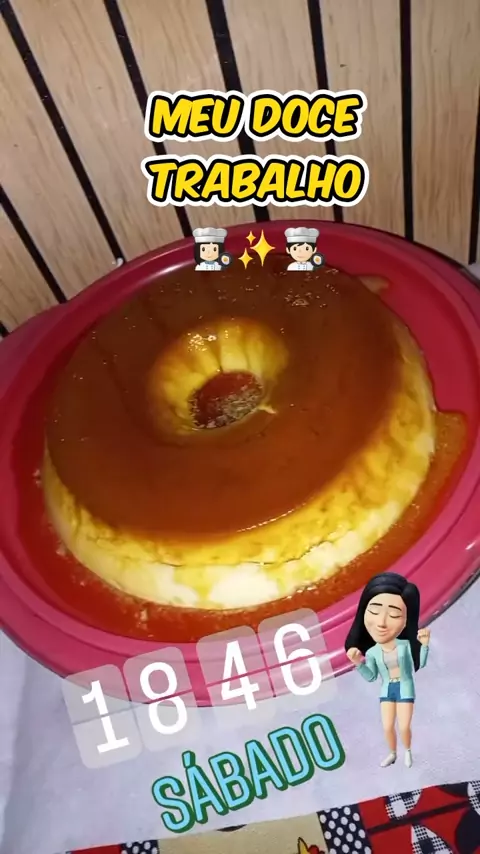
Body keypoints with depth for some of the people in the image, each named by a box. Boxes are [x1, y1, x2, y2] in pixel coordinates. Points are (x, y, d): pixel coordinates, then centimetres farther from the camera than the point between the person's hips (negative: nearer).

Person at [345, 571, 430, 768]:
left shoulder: (405, 645, -20)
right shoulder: (372, 652, -15)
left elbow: (420, 664, -6)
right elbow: (371, 677, -3)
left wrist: (424, 645, -21)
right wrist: (358, 663, -20)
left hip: (405, 688, -2)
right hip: (386, 690, 2)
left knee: (404, 727, 1)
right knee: (387, 727, 7)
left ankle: (407, 751, 31)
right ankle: (392, 754, 32)